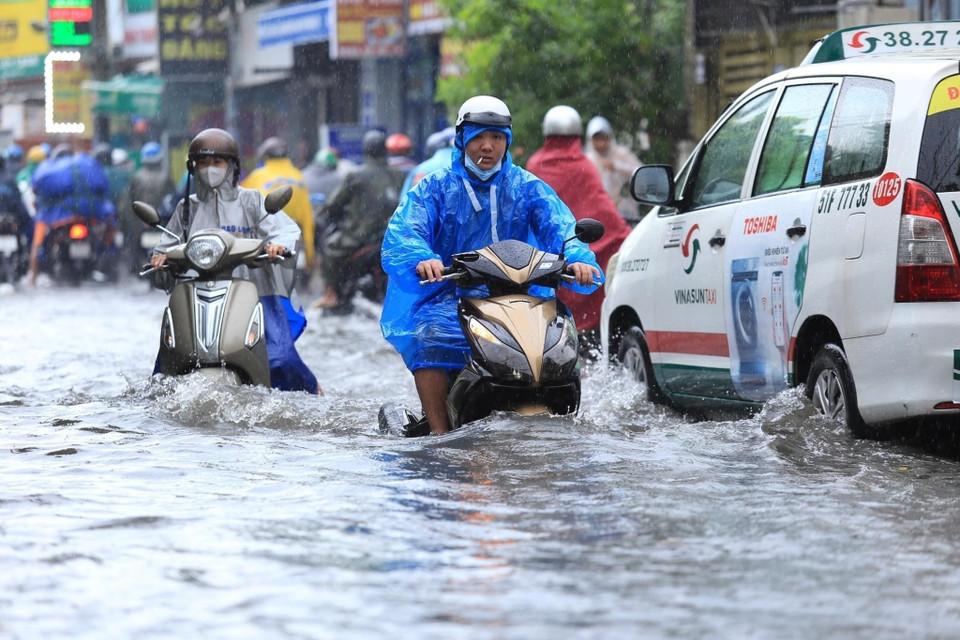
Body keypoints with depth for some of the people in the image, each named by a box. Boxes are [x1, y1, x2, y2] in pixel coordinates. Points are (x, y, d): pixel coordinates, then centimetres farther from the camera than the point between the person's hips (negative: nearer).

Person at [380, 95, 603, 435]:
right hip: (448, 296, -2)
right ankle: (440, 433, -30)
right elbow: (401, 234, -8)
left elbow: (559, 226, -3)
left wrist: (579, 259, -27)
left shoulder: (527, 187, 13)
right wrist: (422, 259, -32)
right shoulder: (435, 187, 8)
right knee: (429, 338, -32)